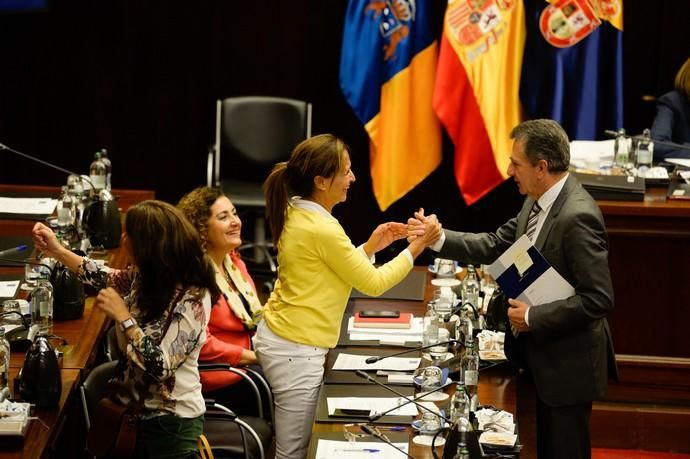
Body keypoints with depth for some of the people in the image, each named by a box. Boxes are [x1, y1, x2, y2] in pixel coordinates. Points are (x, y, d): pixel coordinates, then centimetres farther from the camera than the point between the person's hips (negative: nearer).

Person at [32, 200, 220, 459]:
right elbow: (108, 280, 18)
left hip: (171, 422, -8)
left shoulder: (192, 299, -26)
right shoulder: (145, 276, -3)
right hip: (134, 410, 8)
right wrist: (56, 251, 14)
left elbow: (161, 367, -30)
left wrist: (123, 316, -29)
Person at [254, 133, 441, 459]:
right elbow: (373, 284, -13)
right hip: (296, 350, -10)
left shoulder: (295, 213, 6)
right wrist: (417, 246, -6)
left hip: (279, 337, 10)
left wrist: (370, 246, 10)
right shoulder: (322, 230, -22)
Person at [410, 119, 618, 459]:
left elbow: (598, 299, -28)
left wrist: (532, 317, -23)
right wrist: (439, 239, -4)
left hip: (569, 364, -9)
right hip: (544, 355, 9)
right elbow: (496, 245, 7)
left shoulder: (578, 217, -27)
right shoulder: (538, 202, 1)